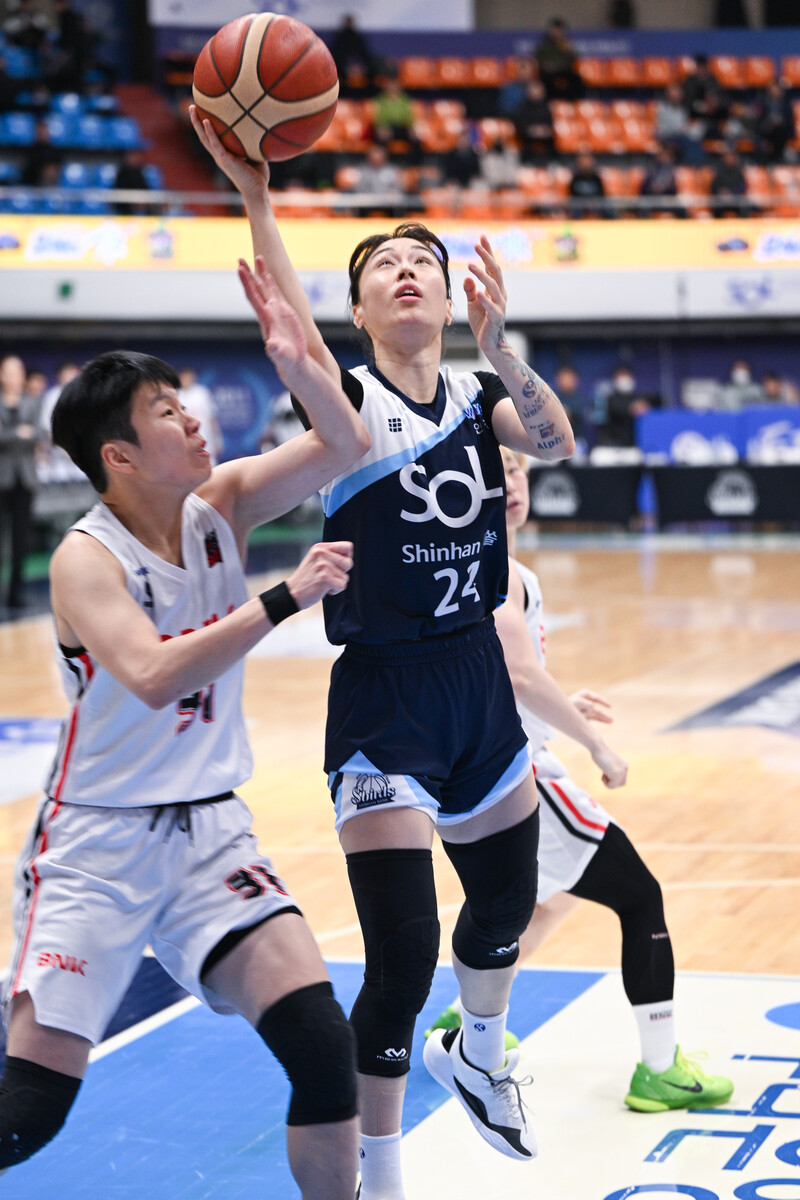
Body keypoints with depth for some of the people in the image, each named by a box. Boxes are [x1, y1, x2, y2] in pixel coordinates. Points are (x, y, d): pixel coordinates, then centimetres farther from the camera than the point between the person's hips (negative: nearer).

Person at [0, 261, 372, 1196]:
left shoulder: (221, 506, 1)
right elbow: (154, 677, -32)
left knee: (322, 1044, -10)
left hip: (210, 834, 5)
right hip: (96, 845, -5)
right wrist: (284, 599, -32)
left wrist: (295, 362, -21)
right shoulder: (86, 559, -16)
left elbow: (343, 444, -4)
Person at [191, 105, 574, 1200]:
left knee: (507, 902, 24)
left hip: (479, 682, 5)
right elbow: (291, 328, -28)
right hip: (384, 704, -5)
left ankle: (479, 1061, 55)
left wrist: (495, 336, -30)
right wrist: (254, 195, -40)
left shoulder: (480, 399, 5)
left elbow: (555, 441, -16)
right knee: (402, 957, -10)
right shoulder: (346, 402, -7)